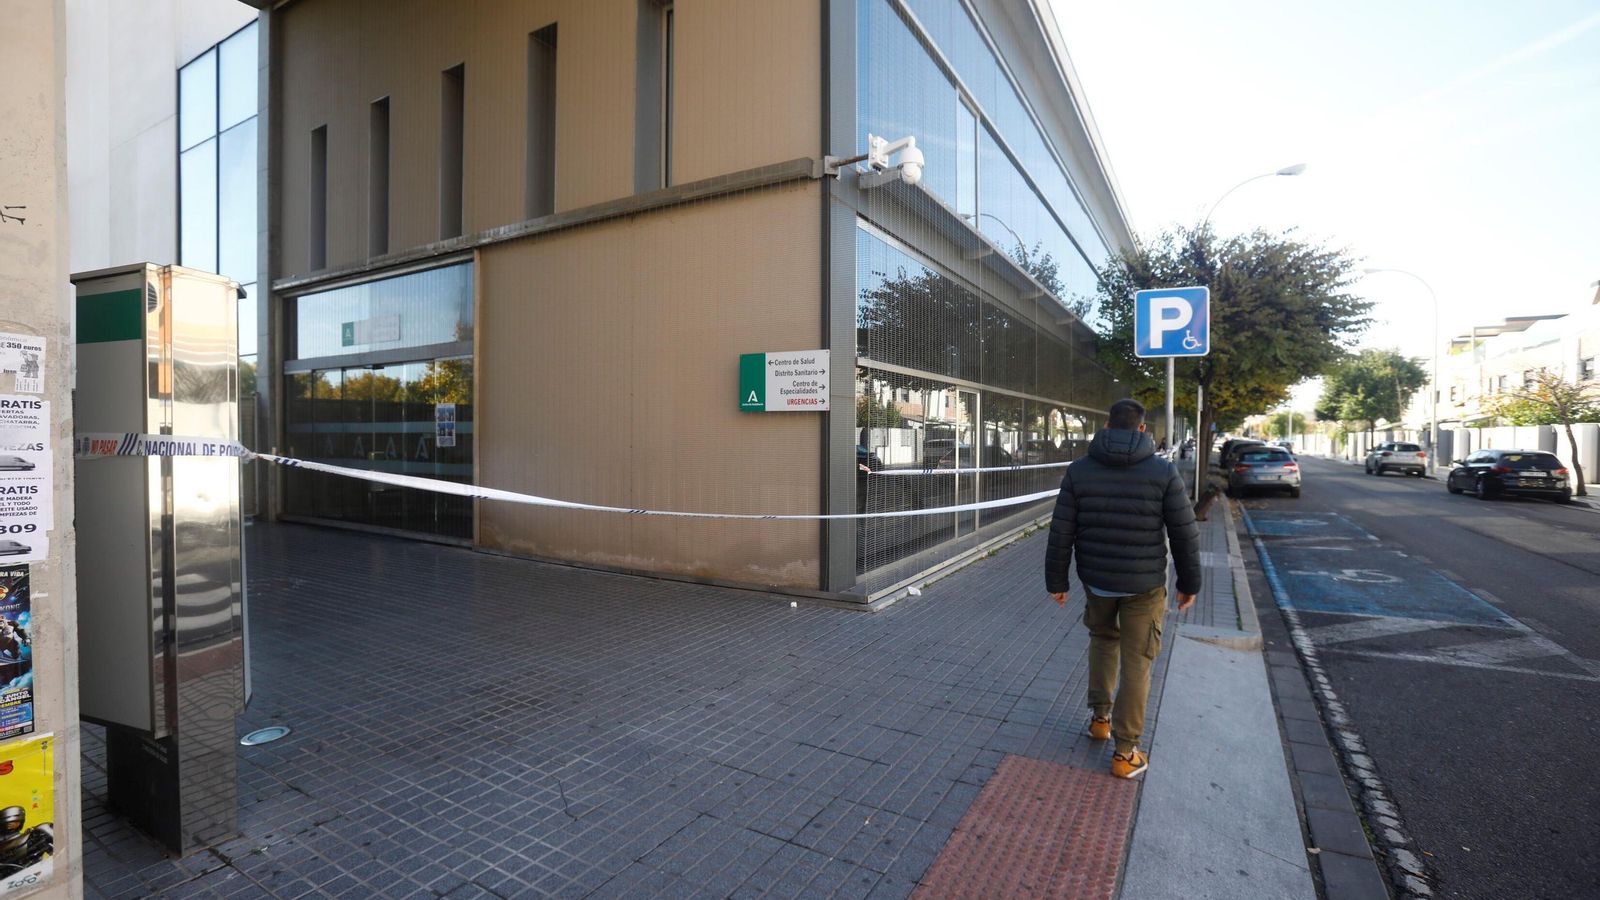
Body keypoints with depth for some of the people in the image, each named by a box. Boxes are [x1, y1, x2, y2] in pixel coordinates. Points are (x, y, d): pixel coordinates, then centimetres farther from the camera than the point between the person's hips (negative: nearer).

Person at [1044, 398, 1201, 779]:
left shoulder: (1079, 471, -6)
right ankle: (1125, 753, 16)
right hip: (1144, 583, -2)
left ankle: (1099, 716, 32)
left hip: (1096, 579, 2)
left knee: (1103, 638, 28)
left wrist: (1056, 581, 4)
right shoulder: (1164, 471, -9)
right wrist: (1189, 582, 7)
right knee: (1136, 663, 8)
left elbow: (1061, 533, -5)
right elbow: (1185, 534, -6)